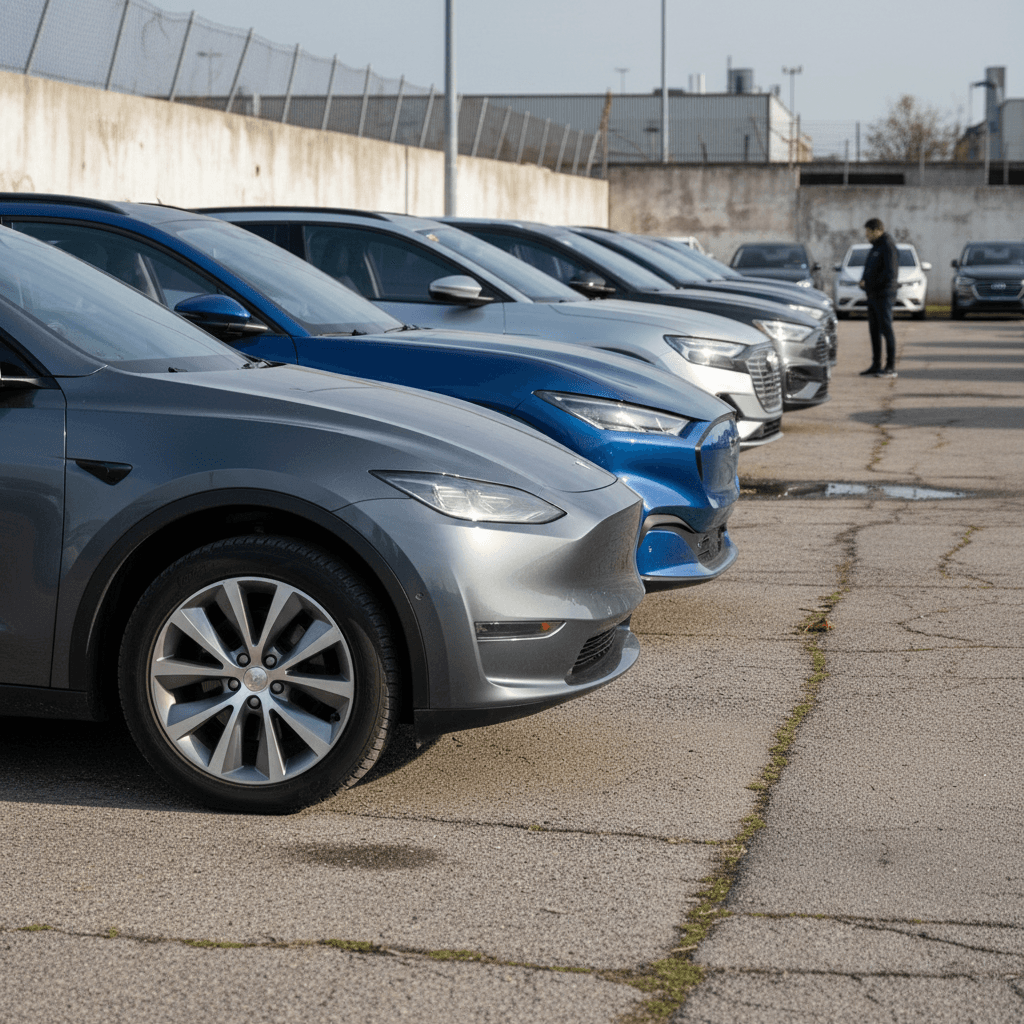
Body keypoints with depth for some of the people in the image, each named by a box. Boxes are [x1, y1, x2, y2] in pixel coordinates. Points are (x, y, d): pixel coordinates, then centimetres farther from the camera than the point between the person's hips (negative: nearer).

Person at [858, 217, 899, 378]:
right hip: (873, 296, 10)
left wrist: (872, 284, -15)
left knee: (886, 329, -8)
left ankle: (891, 367, -7)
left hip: (883, 296, -10)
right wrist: (863, 280, 3)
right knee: (874, 330, 10)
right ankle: (876, 366, 16)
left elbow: (891, 273, -20)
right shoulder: (874, 247, 18)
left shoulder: (888, 247, -12)